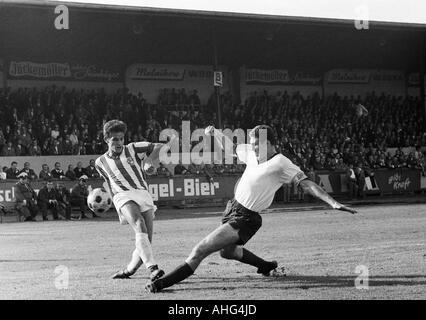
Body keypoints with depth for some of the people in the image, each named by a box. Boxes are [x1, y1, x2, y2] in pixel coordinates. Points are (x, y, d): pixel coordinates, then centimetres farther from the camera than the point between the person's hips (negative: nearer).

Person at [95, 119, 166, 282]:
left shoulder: (134, 149, 11)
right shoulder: (101, 162, 16)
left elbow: (159, 147, 11)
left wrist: (150, 161, -2)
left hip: (144, 195, 2)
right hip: (123, 196, -2)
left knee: (146, 242, -6)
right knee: (140, 226, -32)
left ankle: (128, 270, 19)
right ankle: (153, 268, -44)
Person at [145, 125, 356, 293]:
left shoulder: (281, 163, -17)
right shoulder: (250, 152, 4)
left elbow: (306, 183, -21)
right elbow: (230, 148, 24)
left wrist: (333, 203, -31)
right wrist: (215, 133, 9)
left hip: (245, 219, -9)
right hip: (232, 208, 9)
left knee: (201, 250, -18)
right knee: (227, 251, 32)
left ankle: (164, 283, -15)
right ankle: (267, 266, 50)